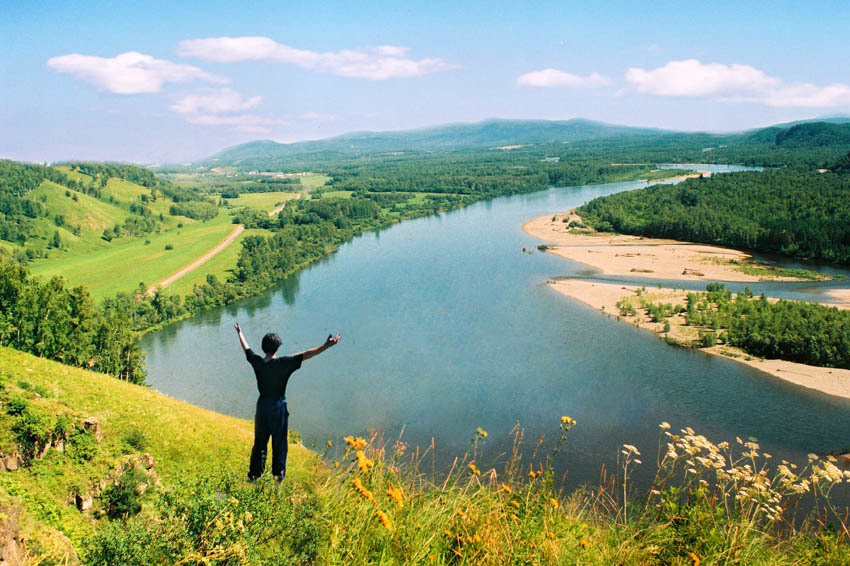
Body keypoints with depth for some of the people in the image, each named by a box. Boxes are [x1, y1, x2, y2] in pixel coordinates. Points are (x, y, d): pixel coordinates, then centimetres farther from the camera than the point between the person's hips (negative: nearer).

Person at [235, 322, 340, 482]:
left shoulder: (257, 362, -5)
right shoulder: (284, 363, -16)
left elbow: (246, 348, 13)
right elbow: (305, 355, -20)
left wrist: (239, 333, 30)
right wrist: (326, 346, -21)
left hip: (262, 406, 3)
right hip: (279, 406, -3)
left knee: (259, 441, 15)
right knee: (279, 442, 10)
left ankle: (254, 473, 22)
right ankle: (279, 473, 17)